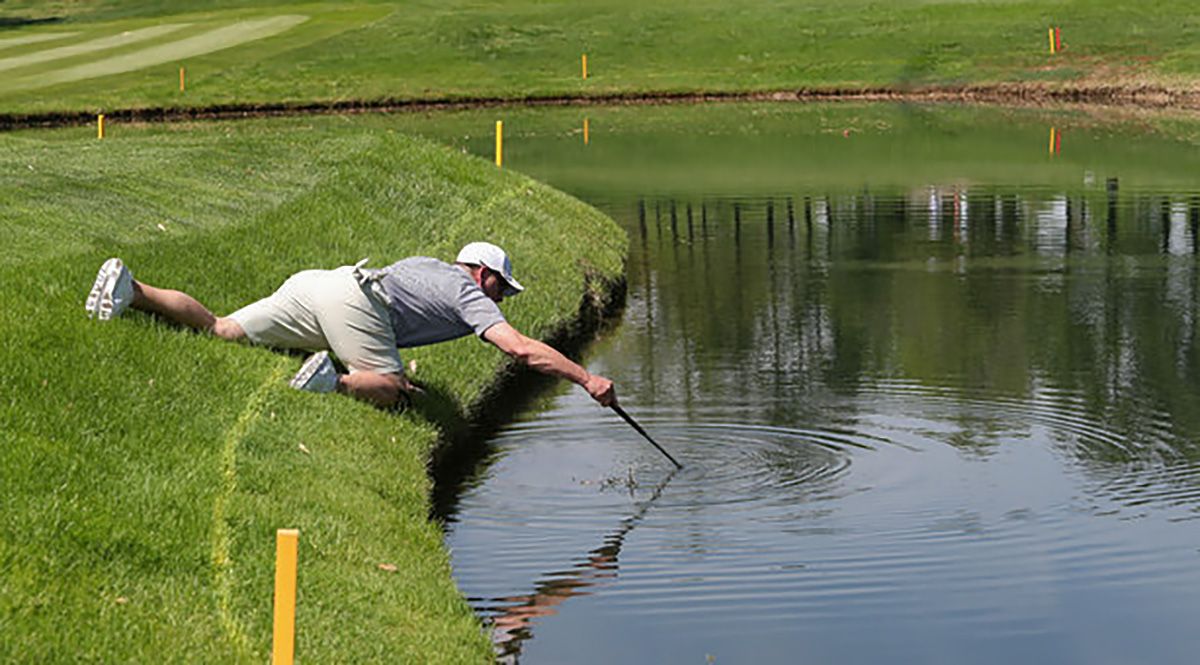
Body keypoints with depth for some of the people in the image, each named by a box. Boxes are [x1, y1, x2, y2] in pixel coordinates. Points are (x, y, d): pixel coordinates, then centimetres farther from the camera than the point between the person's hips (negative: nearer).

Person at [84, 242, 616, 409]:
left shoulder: (427, 265, 34)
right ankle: (334, 381, -30)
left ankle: (130, 290, -8)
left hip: (310, 286, 8)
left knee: (217, 331, 4)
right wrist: (587, 379, 5)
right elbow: (522, 349, 2)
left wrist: (388, 369, 35)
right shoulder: (470, 296, 12)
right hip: (351, 301, -8)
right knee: (392, 394, -7)